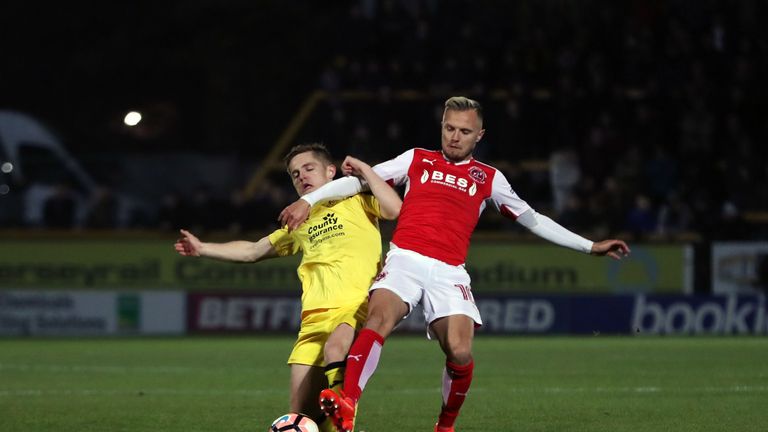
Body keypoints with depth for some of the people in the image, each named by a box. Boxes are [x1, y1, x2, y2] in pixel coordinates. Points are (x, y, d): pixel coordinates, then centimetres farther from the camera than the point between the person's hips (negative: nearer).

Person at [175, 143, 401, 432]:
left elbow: (394, 209, -6)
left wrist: (363, 171, 2)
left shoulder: (355, 201, 14)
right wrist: (202, 248, 33)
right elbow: (252, 251, 38)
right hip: (315, 318, 6)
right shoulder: (300, 223, 30)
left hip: (356, 304, -6)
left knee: (335, 349, -40)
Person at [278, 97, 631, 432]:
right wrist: (308, 200, 6)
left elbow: (534, 221, 26)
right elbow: (357, 180, 17)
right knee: (379, 318, -31)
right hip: (404, 260, -1)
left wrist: (590, 246, 24)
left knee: (460, 351, -19)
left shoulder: (489, 179, 19)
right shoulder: (417, 160, 18)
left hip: (449, 273, 1)